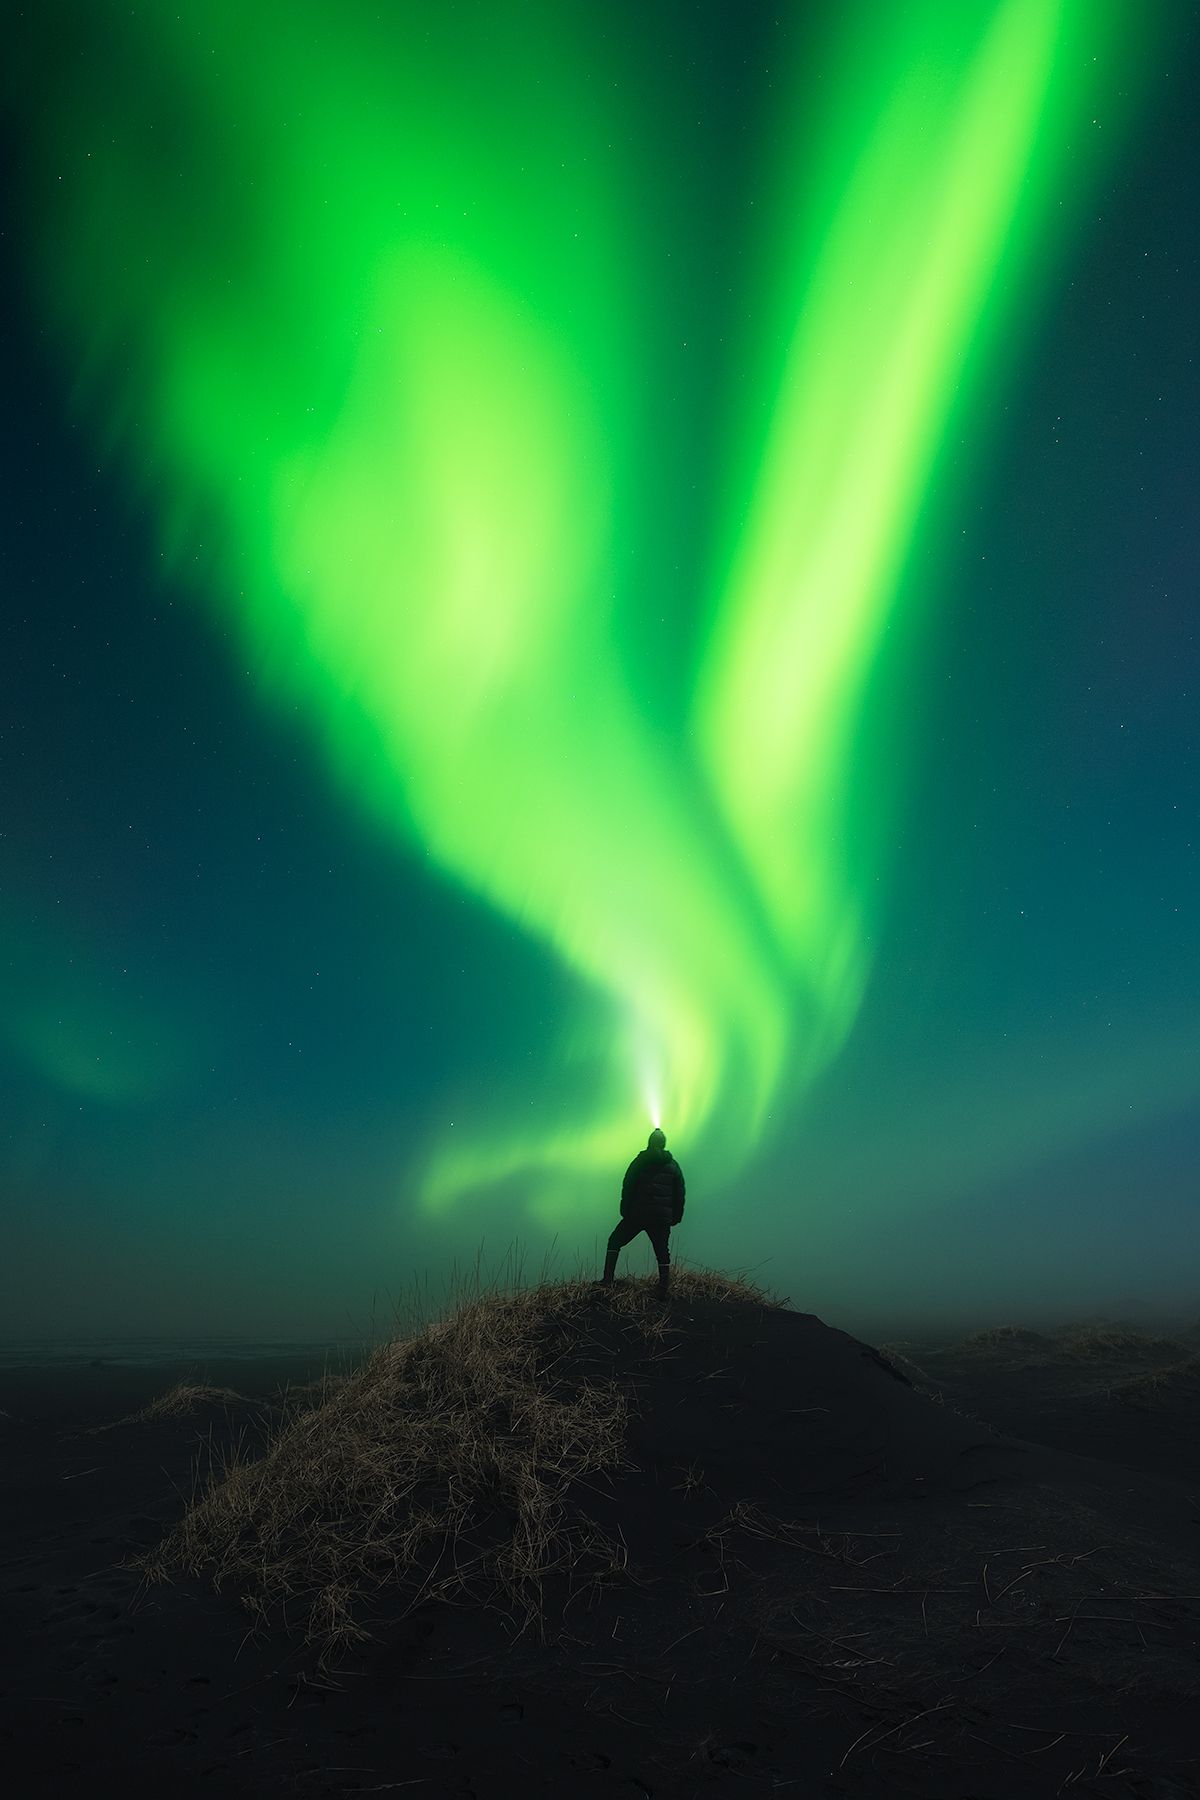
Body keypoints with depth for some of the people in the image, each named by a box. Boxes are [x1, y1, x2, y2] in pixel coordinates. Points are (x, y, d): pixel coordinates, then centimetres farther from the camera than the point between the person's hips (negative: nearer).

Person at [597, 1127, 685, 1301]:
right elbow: (680, 1194, 8)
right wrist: (676, 1216, 13)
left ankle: (607, 1280, 2)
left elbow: (627, 1187, -6)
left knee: (615, 1242, 10)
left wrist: (625, 1211, -2)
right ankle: (663, 1292, 6)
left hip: (637, 1214, -2)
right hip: (662, 1218, 2)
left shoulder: (640, 1161, -1)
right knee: (662, 1253, 10)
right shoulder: (673, 1165, 8)